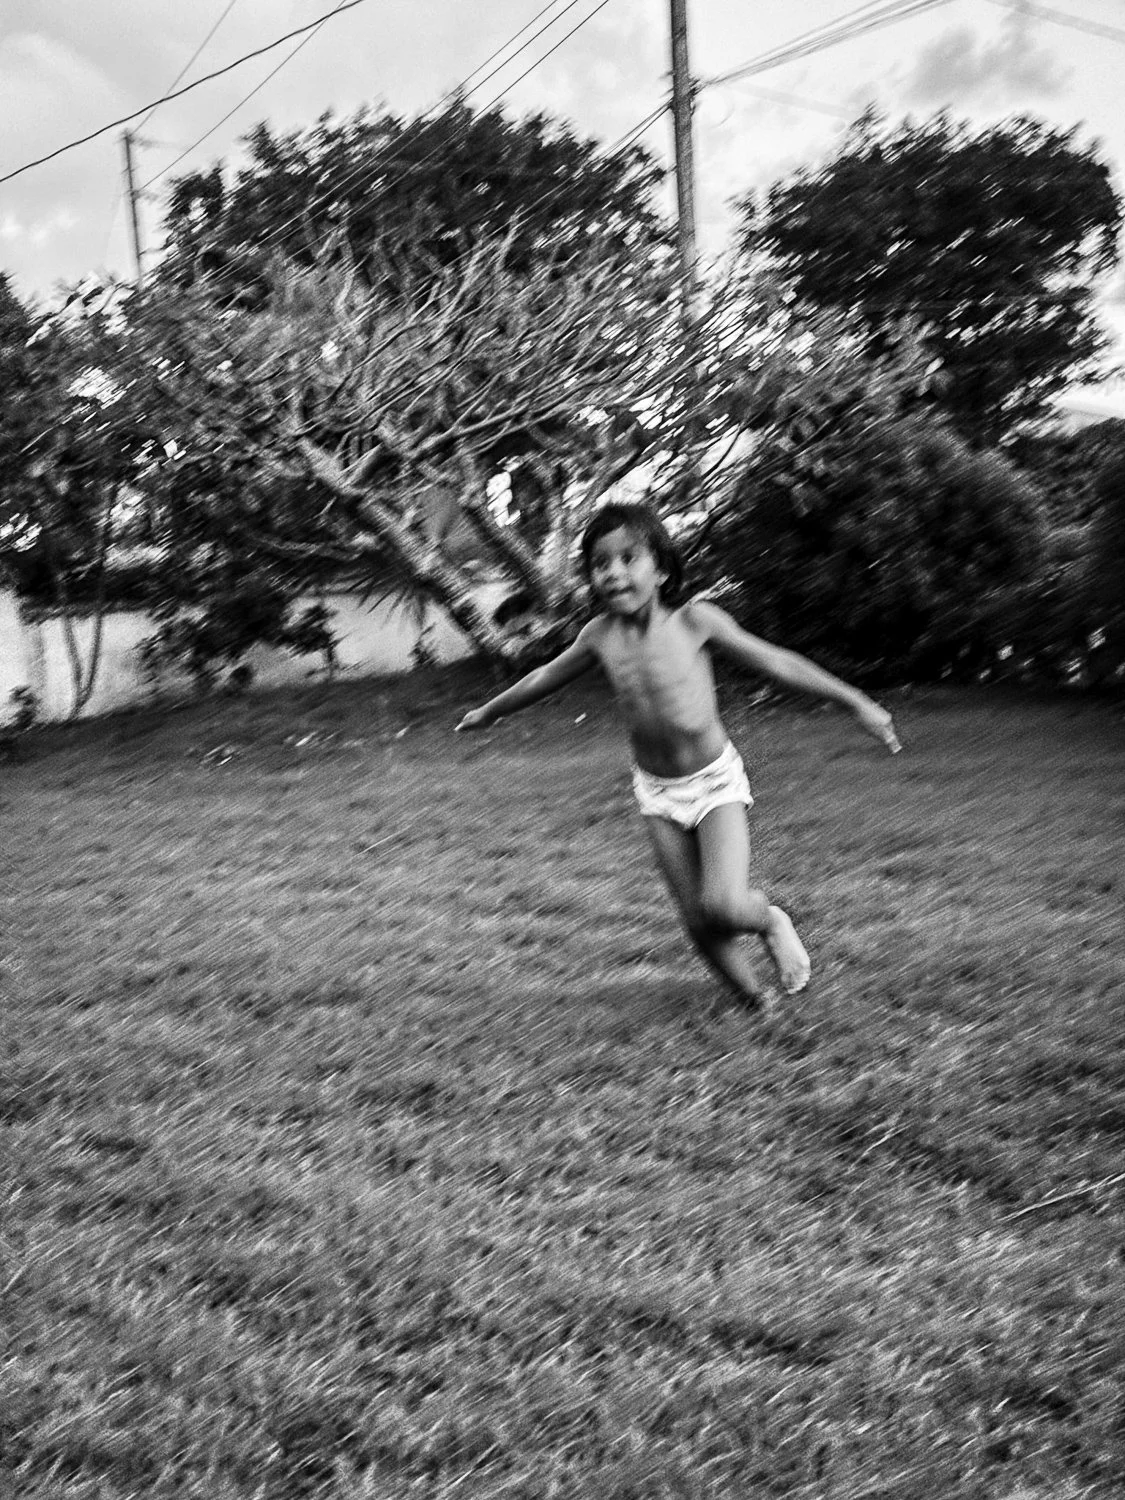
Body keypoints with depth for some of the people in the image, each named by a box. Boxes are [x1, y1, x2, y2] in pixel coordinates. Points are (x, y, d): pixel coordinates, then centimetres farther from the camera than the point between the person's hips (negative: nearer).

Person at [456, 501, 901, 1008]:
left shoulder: (693, 621, -16)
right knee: (698, 923, 2)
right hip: (657, 793, 3)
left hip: (716, 780, -3)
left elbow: (775, 662, -10)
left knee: (721, 905, -20)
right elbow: (545, 677, 12)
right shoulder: (599, 635, -7)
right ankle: (758, 1003, 24)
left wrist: (857, 703, -8)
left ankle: (771, 921, 14)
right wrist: (489, 711, 26)